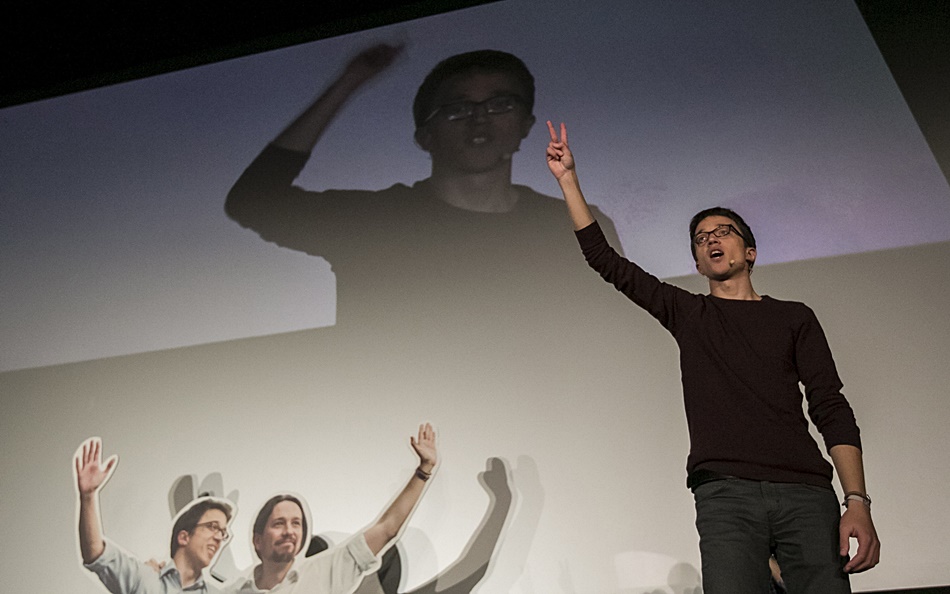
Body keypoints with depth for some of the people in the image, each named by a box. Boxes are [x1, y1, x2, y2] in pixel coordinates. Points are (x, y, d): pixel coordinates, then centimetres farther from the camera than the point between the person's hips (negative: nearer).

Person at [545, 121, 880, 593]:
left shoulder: (794, 318, 16)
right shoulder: (687, 314, 17)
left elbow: (832, 410, 8)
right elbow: (603, 258, 15)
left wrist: (858, 501, -6)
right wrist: (568, 178, 13)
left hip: (806, 494, 1)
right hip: (724, 494, 0)